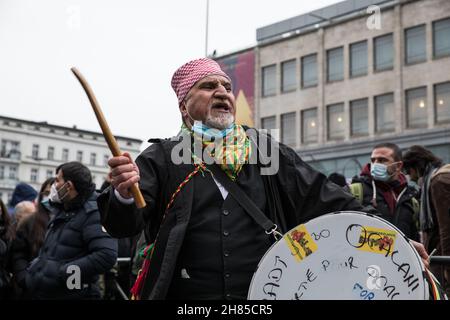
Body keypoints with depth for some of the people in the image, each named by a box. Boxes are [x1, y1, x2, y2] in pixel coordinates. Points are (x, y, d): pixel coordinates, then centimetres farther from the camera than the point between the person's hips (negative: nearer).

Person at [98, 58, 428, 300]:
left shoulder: (265, 150, 7)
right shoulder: (162, 158, -1)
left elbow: (326, 199, 5)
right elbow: (123, 224, -11)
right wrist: (124, 195, -34)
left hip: (264, 292, 2)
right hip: (185, 295, -2)